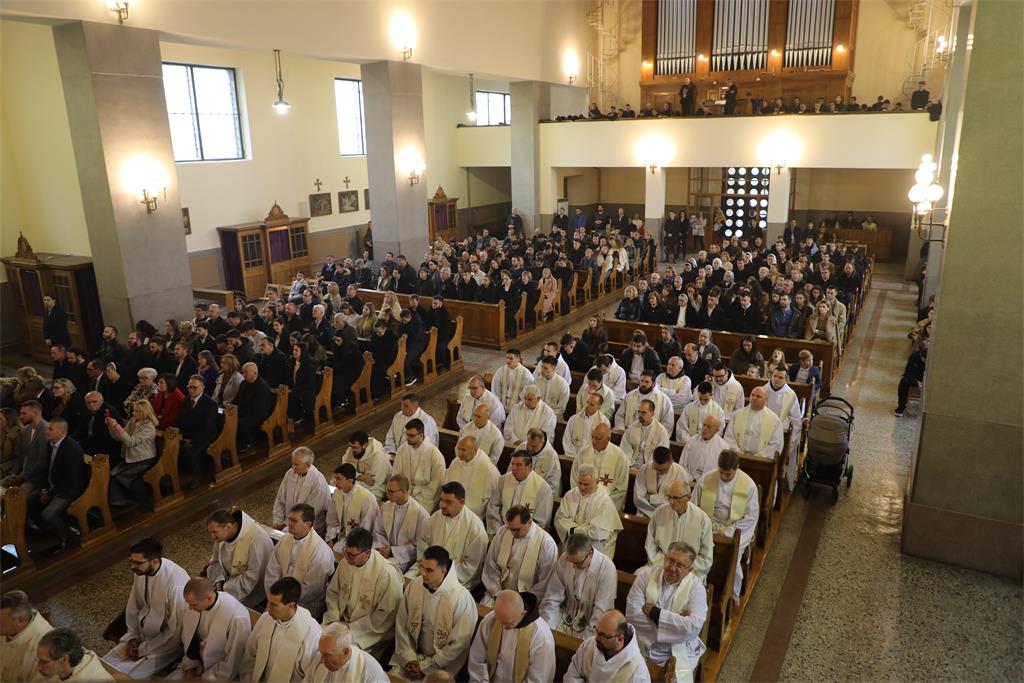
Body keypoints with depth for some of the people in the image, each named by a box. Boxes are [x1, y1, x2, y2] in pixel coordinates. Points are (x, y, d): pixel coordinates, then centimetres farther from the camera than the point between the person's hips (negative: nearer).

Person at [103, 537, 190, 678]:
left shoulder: (176, 583, -33)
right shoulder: (141, 571, -12)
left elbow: (176, 631, -23)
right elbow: (133, 606, 7)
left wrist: (144, 649, -14)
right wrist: (133, 636, -1)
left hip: (166, 642, -6)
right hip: (143, 633, 7)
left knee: (125, 676, -15)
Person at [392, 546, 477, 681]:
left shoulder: (462, 599, -22)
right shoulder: (414, 585, -8)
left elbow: (458, 644, -16)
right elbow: (401, 626, 2)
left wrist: (425, 667, -12)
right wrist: (409, 659, -6)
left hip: (442, 665, -3)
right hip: (413, 654, 4)